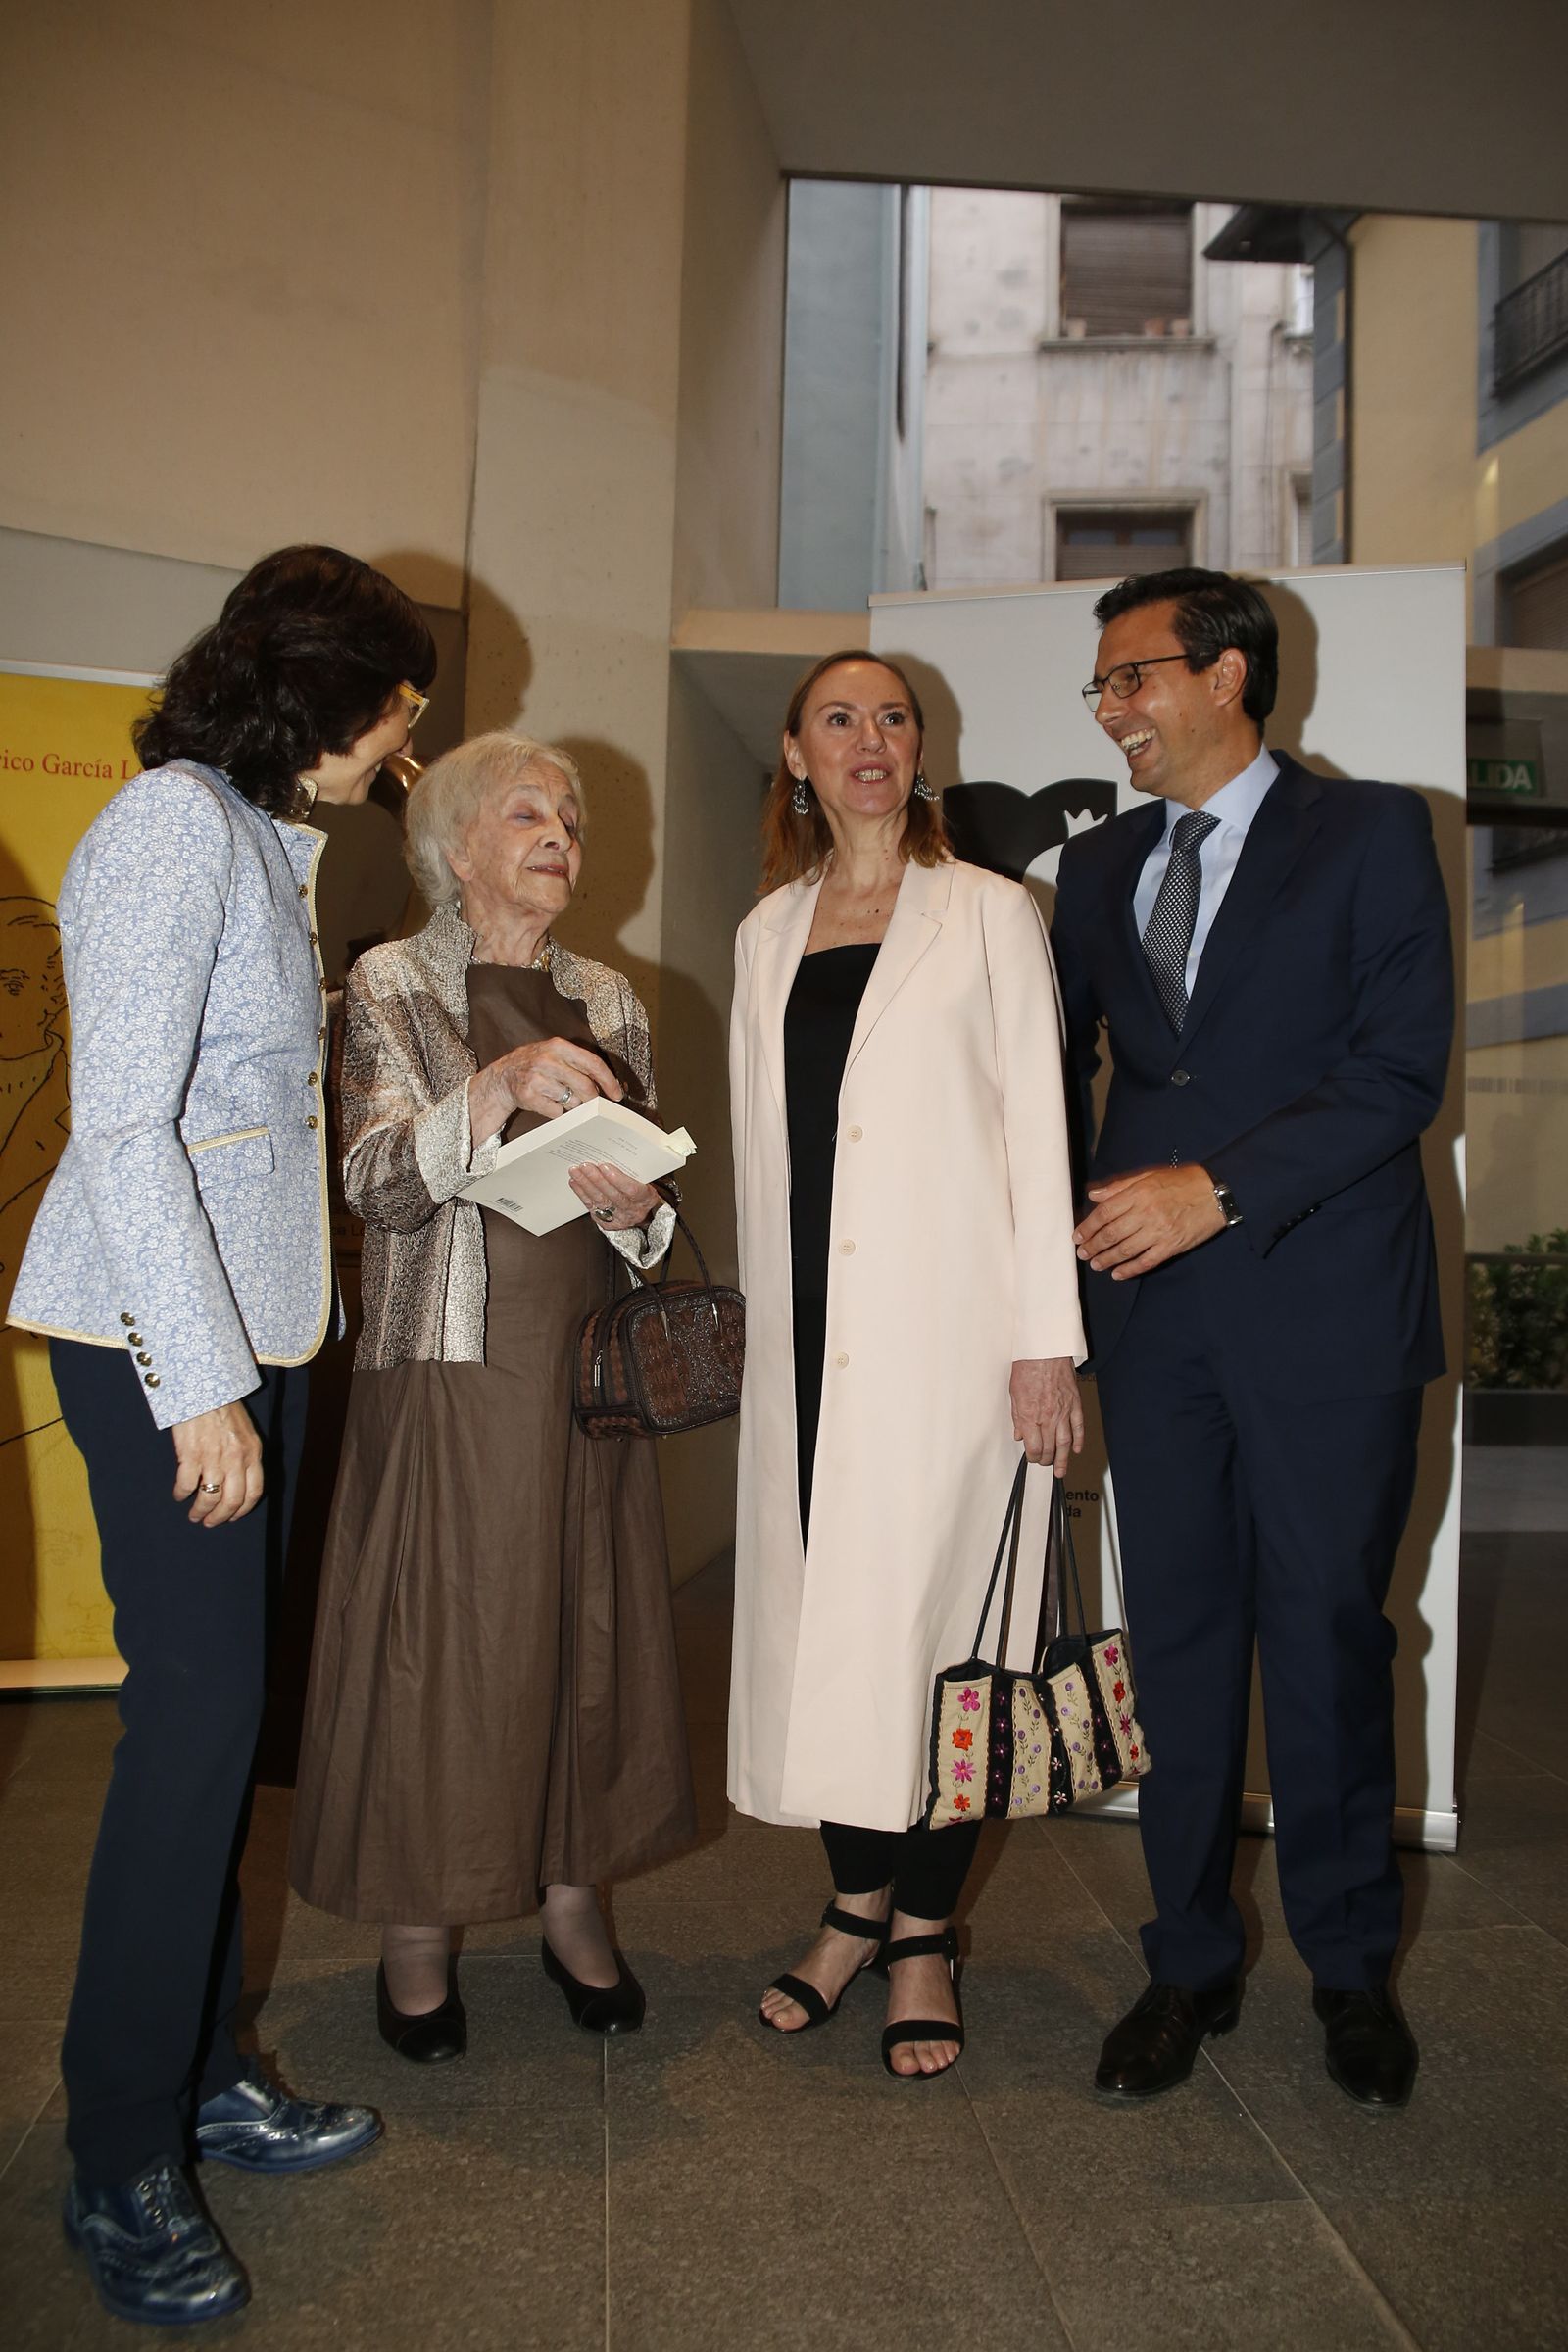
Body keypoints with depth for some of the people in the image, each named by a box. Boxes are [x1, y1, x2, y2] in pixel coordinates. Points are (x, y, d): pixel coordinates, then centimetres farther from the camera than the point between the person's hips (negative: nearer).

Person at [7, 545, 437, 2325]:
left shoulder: (263, 838, 16)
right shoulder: (171, 823, -12)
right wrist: (200, 1383, -19)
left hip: (247, 1319, 9)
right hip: (159, 1332, -9)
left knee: (222, 1707, 13)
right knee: (198, 1710, -5)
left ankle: (198, 2076, 27)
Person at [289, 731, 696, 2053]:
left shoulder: (608, 1001, 12)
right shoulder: (391, 986, -1)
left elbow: (650, 1208, 13)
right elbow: (378, 1185, -14)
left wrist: (637, 1211, -10)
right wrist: (499, 1090, -27)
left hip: (587, 1366, 4)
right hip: (449, 1368, -4)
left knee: (587, 1630, 9)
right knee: (439, 1638, 2)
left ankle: (576, 1907, 26)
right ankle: (419, 1937, 20)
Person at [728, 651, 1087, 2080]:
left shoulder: (990, 913, 4)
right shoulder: (768, 934, 16)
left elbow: (1036, 1127, -2)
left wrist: (1048, 1340, -8)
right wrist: (765, 1316, 14)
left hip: (948, 1326, -4)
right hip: (810, 1332, 4)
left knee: (931, 1611, -2)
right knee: (820, 1609, 6)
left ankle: (925, 1935, 15)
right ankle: (856, 1905, 24)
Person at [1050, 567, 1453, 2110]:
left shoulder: (1371, 833, 0)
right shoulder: (1098, 866, 15)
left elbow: (1400, 1071, -9)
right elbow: (1054, 1059, 19)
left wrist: (1218, 1189, -15)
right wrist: (1067, 1223, 4)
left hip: (1324, 1303, -3)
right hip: (1152, 1310, 4)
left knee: (1328, 1636, 6)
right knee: (1178, 1637, 9)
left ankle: (1350, 1968, 27)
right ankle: (1190, 1965, 25)